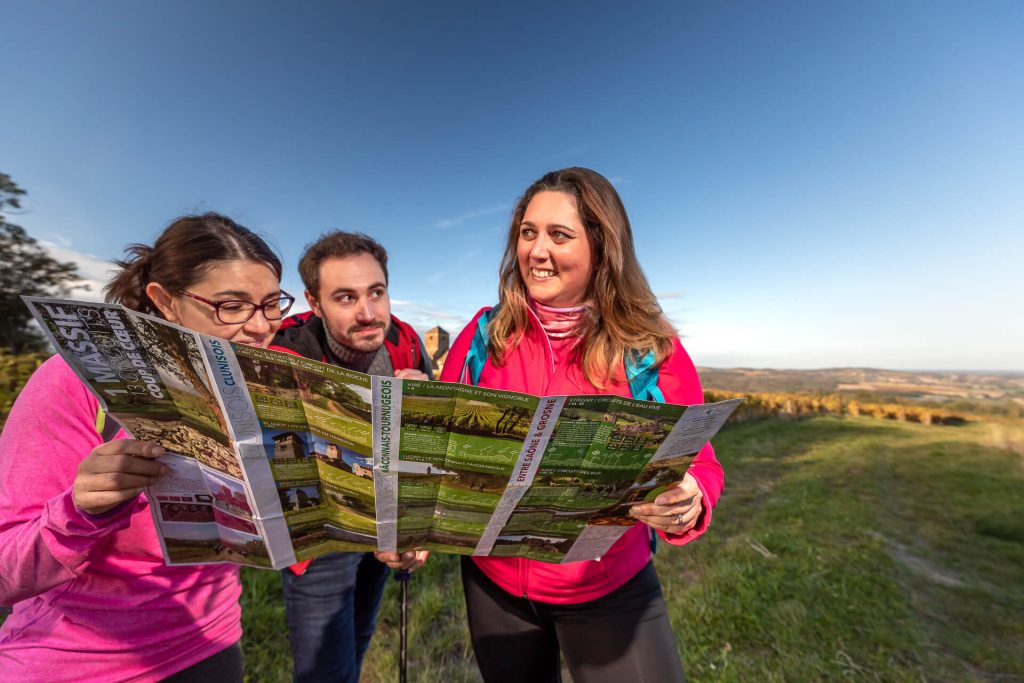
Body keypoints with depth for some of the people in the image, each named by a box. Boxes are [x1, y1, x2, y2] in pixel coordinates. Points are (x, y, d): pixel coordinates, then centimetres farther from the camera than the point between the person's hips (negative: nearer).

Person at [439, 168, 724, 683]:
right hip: (492, 580, 3)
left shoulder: (652, 351, -13)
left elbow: (696, 462, -9)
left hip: (610, 590, -1)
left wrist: (687, 505, -30)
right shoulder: (482, 336, -9)